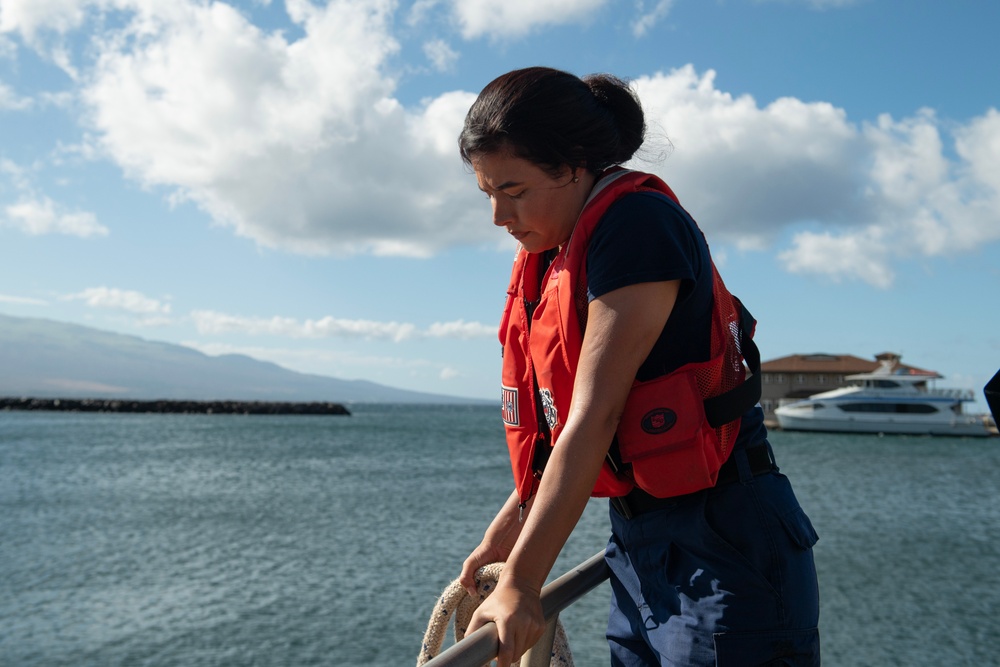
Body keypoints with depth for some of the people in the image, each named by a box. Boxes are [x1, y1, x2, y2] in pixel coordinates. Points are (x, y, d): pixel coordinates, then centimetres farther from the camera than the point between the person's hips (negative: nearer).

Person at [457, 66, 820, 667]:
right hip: (640, 548, 8)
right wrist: (505, 534, 15)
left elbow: (594, 417, -22)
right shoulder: (552, 257, 10)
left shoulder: (640, 224, -17)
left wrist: (521, 583, -18)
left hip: (722, 545, -8)